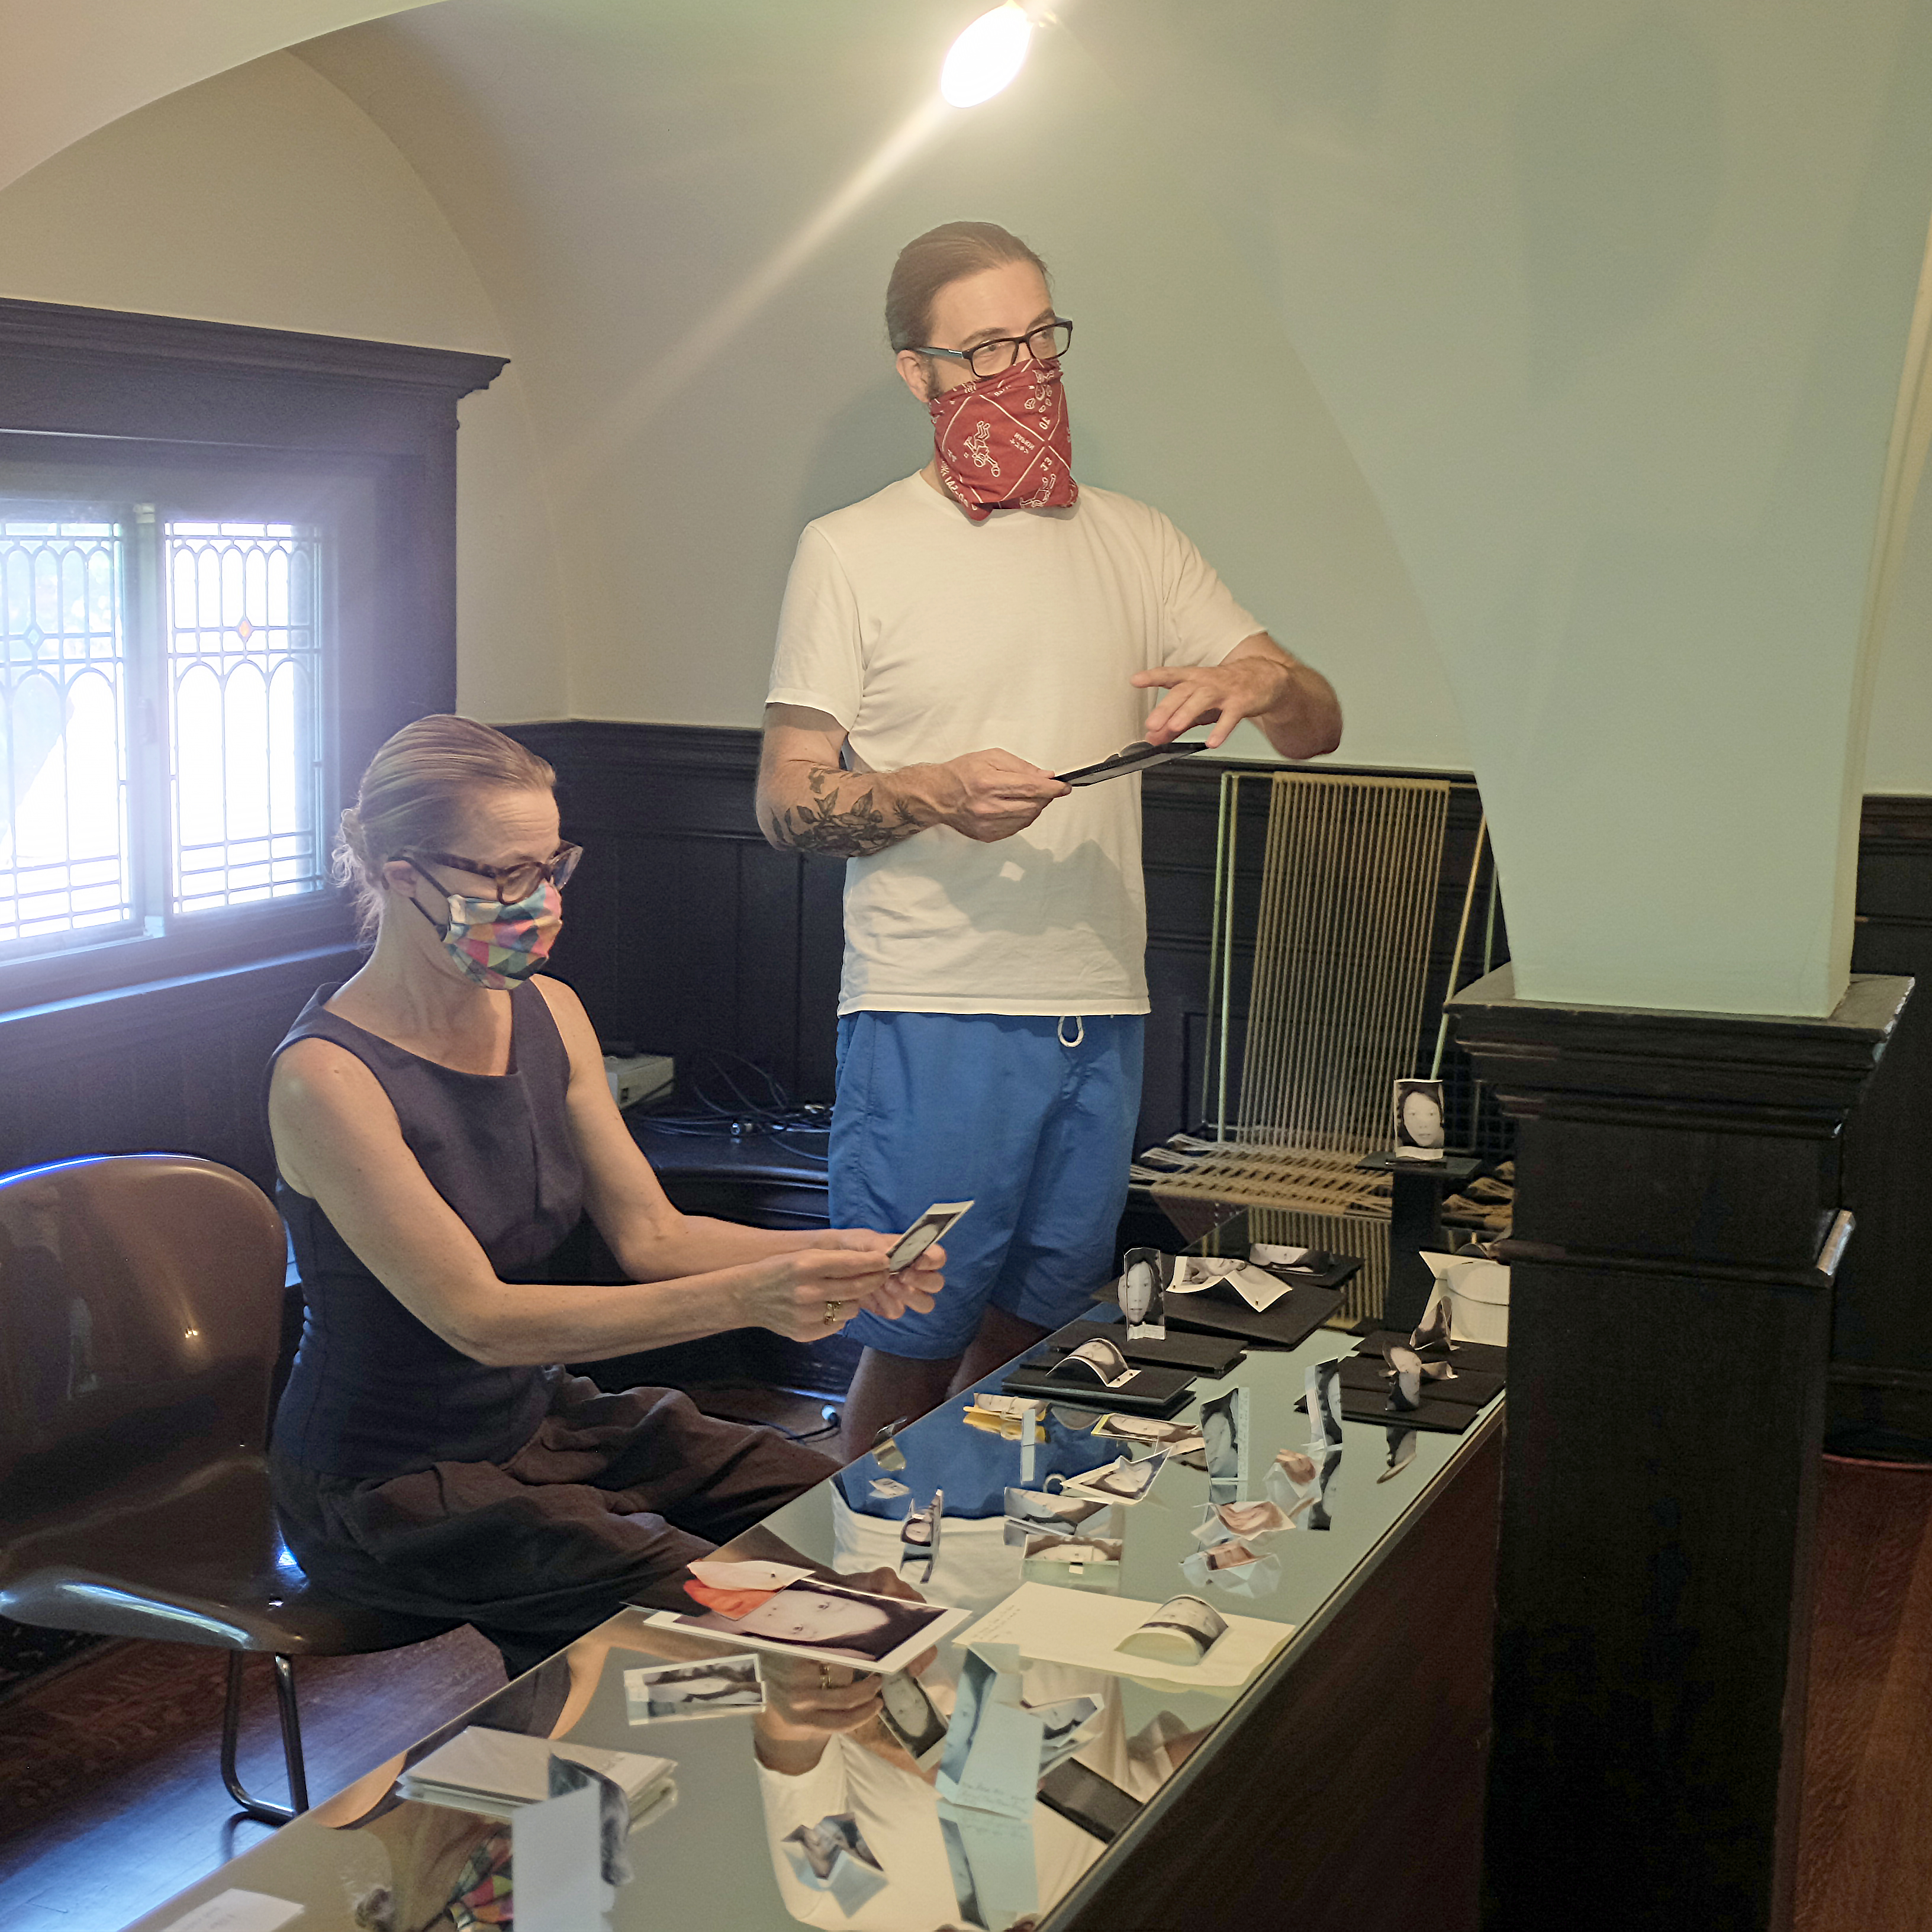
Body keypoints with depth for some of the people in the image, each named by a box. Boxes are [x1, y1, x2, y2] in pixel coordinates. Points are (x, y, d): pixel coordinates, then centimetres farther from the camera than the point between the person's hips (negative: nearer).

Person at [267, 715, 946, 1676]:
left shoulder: (548, 1015, 1)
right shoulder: (327, 1079, -23)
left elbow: (651, 1234, 1)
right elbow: (480, 1318, -27)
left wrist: (826, 1254, -18)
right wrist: (743, 1298, -35)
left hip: (539, 1417, 8)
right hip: (389, 1488, -8)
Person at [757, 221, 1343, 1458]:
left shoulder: (1135, 543, 12)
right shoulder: (852, 552, 1)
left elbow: (1320, 728, 9)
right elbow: (786, 803, -2)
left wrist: (1262, 680, -15)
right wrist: (933, 793, -20)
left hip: (1102, 1017, 4)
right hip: (930, 1021, -4)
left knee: (1031, 1337, 13)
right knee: (913, 1344, 0)